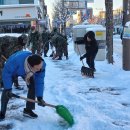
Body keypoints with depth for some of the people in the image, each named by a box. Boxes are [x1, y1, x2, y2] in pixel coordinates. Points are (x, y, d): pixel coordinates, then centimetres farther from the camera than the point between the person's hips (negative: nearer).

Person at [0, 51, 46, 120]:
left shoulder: (41, 65, -37)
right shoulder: (17, 60, -50)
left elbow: (39, 82, -27)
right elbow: (6, 72, -34)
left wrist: (39, 97, -32)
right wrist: (8, 88, -35)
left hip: (27, 72, 3)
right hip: (12, 70, -3)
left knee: (32, 86, -11)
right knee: (7, 90, -13)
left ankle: (28, 110, 4)